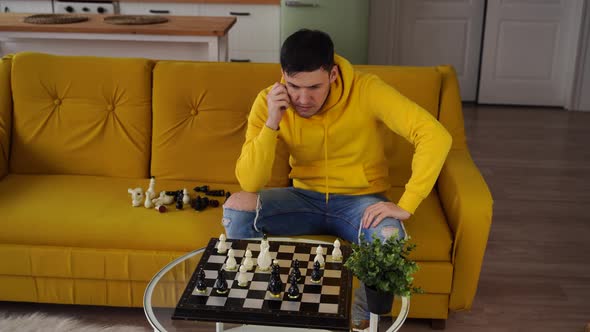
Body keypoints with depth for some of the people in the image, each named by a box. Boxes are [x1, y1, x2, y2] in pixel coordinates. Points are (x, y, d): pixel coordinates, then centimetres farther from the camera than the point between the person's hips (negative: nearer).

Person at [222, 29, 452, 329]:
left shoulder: (365, 90, -23)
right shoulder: (269, 102, -14)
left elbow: (436, 136, -29)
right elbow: (249, 183, -18)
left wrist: (405, 205, -33)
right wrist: (271, 124, -31)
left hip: (359, 200, -2)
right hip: (305, 198, 3)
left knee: (390, 240, -35)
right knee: (236, 207, -23)